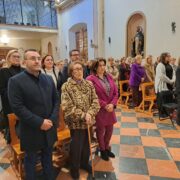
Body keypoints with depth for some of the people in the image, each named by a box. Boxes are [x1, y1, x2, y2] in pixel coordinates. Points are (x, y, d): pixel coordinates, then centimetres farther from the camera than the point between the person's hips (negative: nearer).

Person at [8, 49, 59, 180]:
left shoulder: (49, 79, 4)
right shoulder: (15, 81, -12)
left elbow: (56, 101, 5)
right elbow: (17, 107, -18)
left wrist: (52, 120, -9)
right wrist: (39, 122, -20)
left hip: (49, 128, 5)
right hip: (31, 131, -4)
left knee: (48, 158, 22)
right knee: (30, 160, 17)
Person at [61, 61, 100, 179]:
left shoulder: (89, 84, 3)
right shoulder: (66, 86, -10)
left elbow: (95, 101, -3)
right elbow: (68, 107, -17)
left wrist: (89, 114, -19)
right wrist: (83, 116, -20)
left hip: (89, 121, 4)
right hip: (76, 122, -4)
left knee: (87, 145, 20)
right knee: (76, 146, 11)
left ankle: (85, 163, 46)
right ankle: (75, 168, 36)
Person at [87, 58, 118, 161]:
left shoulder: (109, 77, 7)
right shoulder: (90, 79, -12)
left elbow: (116, 93, 4)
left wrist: (112, 104, -11)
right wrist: (104, 105, -16)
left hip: (110, 108, 6)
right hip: (99, 109, -5)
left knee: (110, 129, 16)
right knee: (101, 130, 10)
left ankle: (107, 148, 40)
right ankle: (102, 150, 33)